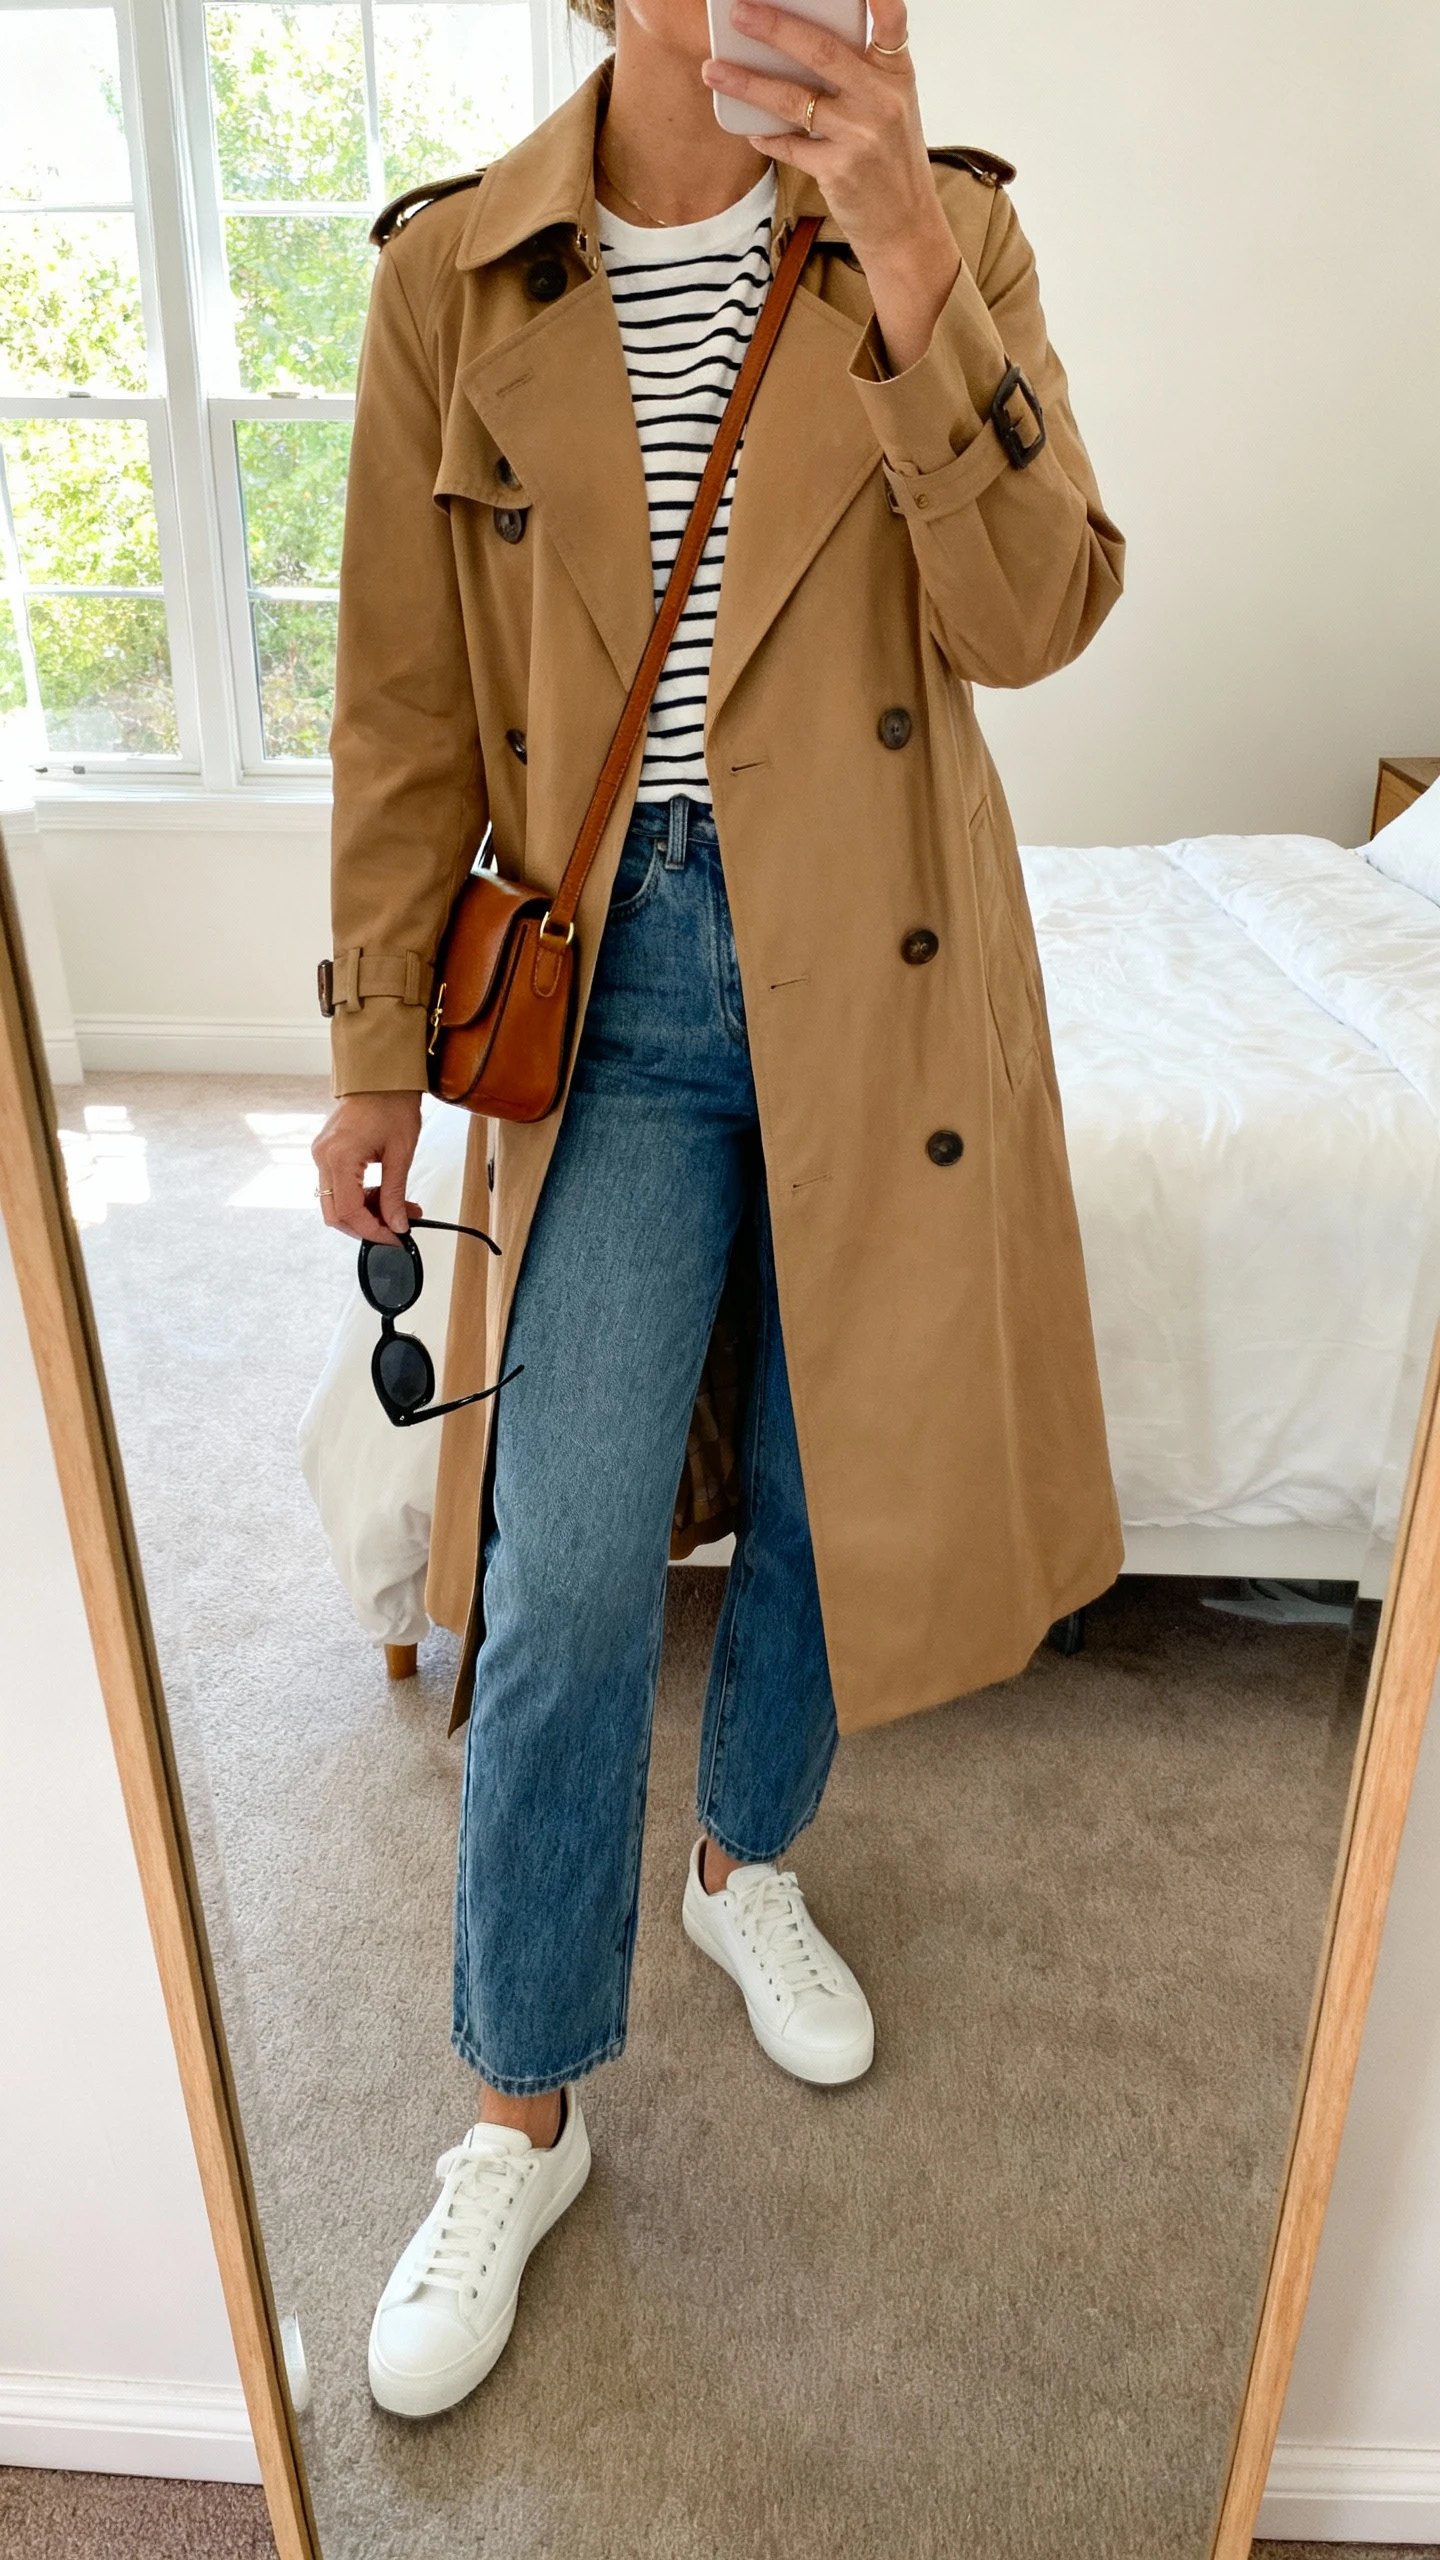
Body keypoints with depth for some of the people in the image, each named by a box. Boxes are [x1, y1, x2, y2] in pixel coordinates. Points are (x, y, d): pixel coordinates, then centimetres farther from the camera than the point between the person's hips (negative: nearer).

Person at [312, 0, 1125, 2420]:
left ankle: (748, 1862, 43)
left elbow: (1036, 613, -10)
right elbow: (409, 706, 4)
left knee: (831, 1480, 13)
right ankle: (522, 2116, 19)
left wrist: (906, 263, -22)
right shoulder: (454, 273, 3)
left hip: (882, 970, 2)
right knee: (566, 1582, -5)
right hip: (615, 977, -1)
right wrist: (373, 1051, 4)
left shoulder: (947, 230, 3)